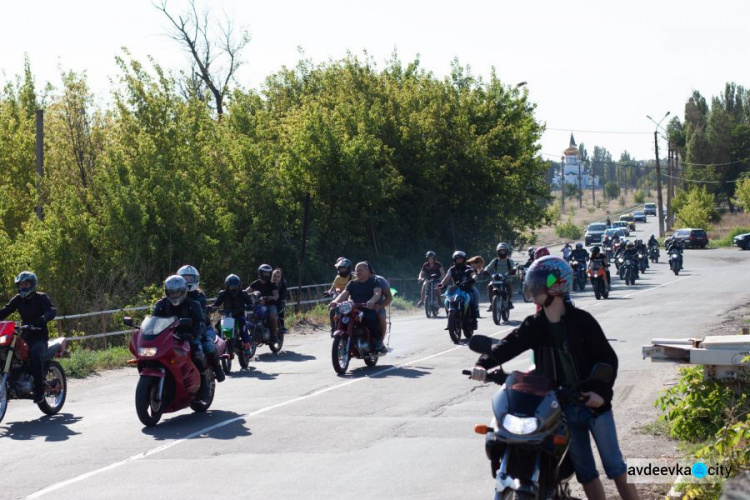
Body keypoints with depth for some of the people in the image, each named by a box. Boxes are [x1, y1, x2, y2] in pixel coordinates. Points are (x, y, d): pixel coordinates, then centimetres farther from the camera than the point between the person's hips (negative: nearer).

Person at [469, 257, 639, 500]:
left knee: (615, 467, 2)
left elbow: (608, 357, -7)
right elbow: (509, 345, -11)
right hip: (563, 408, 4)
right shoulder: (534, 326, 2)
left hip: (593, 402, -4)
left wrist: (601, 391, -20)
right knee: (585, 473, 9)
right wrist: (484, 364, -29)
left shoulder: (581, 320, -9)